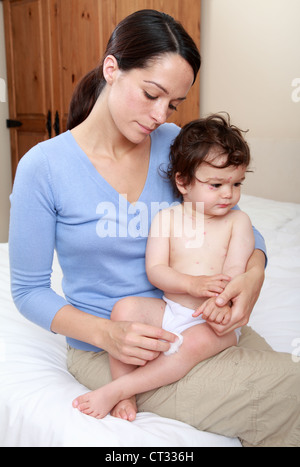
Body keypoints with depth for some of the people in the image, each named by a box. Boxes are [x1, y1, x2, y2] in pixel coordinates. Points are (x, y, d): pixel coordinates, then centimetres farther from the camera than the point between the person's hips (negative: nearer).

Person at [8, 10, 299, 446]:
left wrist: (254, 272, -17)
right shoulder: (43, 168, -13)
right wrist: (106, 333, -23)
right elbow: (28, 290, -7)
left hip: (188, 321, 5)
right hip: (104, 347, -5)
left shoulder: (173, 144, -2)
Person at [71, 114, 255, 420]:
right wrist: (192, 284, -23)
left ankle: (115, 390, -24)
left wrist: (222, 302, -31)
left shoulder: (238, 220, 2)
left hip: (212, 322, -2)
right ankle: (126, 397, -13)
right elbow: (154, 270, -5)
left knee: (197, 341, -33)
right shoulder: (168, 217, 1)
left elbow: (236, 270, -9)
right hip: (167, 312, 2)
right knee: (125, 309, -21)